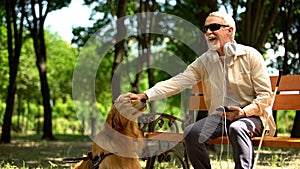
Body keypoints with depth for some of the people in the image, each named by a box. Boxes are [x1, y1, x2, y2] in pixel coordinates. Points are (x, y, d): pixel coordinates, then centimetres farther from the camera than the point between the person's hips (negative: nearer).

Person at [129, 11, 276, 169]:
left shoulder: (250, 55, -5)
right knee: (191, 133, -20)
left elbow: (265, 95, -6)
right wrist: (144, 95, -16)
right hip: (220, 115, 4)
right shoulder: (204, 61, 7)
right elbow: (178, 82, -3)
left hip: (251, 115, -4)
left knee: (237, 128, -37)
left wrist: (244, 112, -23)